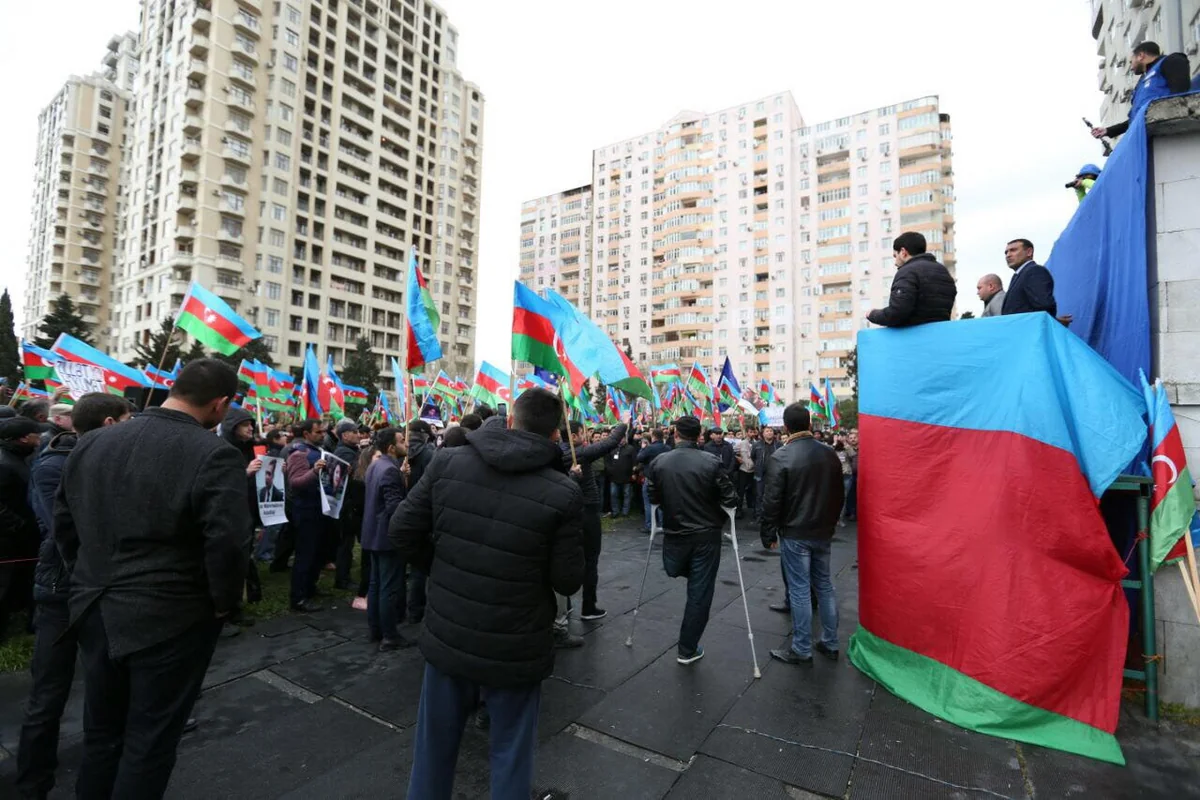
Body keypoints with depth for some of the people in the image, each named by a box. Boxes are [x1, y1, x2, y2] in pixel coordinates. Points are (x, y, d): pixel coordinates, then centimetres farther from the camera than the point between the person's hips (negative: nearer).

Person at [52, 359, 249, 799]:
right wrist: (224, 602, -10)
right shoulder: (215, 455, -22)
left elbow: (62, 519, 10)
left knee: (100, 733, 24)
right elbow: (228, 543, -27)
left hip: (95, 610, 7)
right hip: (169, 619, -6)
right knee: (149, 743, 12)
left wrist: (89, 580, 19)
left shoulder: (92, 442, 1)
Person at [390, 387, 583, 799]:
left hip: (448, 637, 3)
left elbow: (402, 532, -4)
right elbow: (568, 581, -12)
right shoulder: (563, 492, -19)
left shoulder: (448, 462, -10)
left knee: (434, 744, 25)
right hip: (515, 650, -2)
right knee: (511, 752, 20)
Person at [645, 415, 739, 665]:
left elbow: (653, 498, 1)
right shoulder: (712, 462, -13)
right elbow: (731, 499, -11)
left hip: (674, 534, 1)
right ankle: (688, 649, 20)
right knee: (699, 593, 11)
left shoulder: (659, 462, -7)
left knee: (677, 572, 32)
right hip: (706, 535, -1)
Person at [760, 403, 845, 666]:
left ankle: (802, 650, 14)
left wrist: (769, 530, -2)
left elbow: (771, 500, -16)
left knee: (799, 590, 3)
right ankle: (830, 643, 28)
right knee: (825, 586, 17)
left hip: (794, 534, -6)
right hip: (823, 532, 6)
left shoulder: (780, 458, -17)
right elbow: (839, 494, 10)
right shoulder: (829, 454, 1)